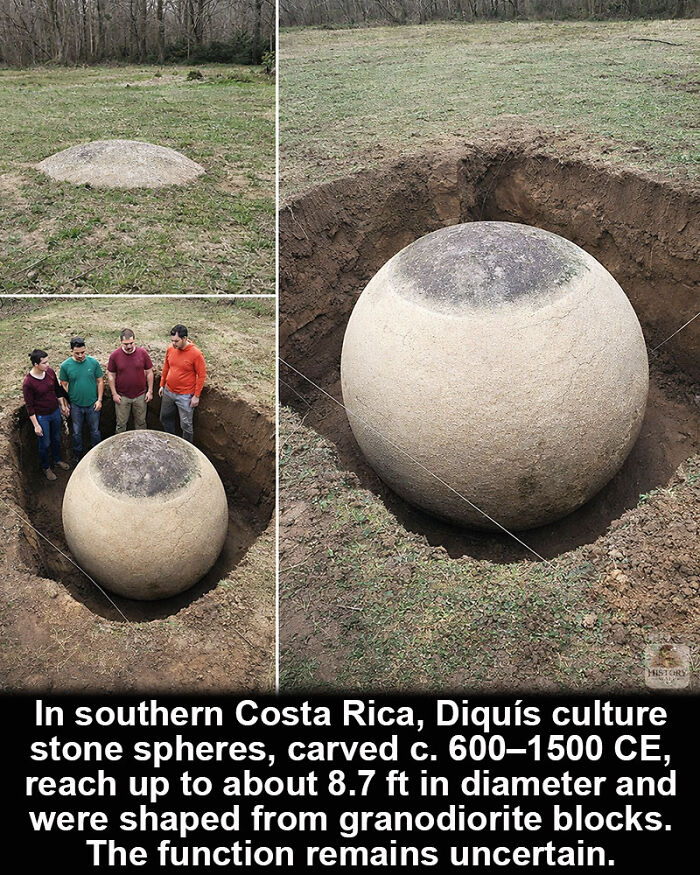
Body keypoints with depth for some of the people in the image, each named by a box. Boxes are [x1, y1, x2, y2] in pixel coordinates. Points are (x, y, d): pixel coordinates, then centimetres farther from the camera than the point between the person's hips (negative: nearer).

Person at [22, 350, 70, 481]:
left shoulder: (50, 372, -11)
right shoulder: (28, 383, -27)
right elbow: (29, 406, -19)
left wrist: (63, 406, 14)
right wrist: (36, 425, -16)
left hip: (55, 412, 5)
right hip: (41, 417, -5)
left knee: (57, 438, 25)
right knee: (45, 443, 14)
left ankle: (57, 460, 50)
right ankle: (46, 467, 37)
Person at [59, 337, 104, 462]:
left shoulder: (93, 362, -11)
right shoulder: (66, 365, -12)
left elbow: (100, 381, -2)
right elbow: (64, 385, -1)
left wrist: (99, 400, -6)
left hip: (92, 404, 0)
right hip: (75, 405, 0)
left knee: (95, 430, 17)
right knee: (76, 432, 16)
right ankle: (78, 455, 35)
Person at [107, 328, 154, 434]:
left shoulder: (142, 353, -8)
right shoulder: (115, 355, -10)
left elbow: (149, 372, 0)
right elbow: (111, 375, -2)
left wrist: (150, 391, -2)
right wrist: (114, 394, -4)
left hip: (140, 395, 1)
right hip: (122, 397, -1)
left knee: (141, 422, 15)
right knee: (121, 424, 10)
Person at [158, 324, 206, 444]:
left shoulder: (196, 354, -21)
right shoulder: (170, 349, -4)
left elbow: (202, 375, -14)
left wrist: (196, 396, -12)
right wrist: (162, 385, 16)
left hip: (185, 396, -6)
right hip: (168, 392, 6)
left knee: (186, 425, 3)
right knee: (165, 418, 20)